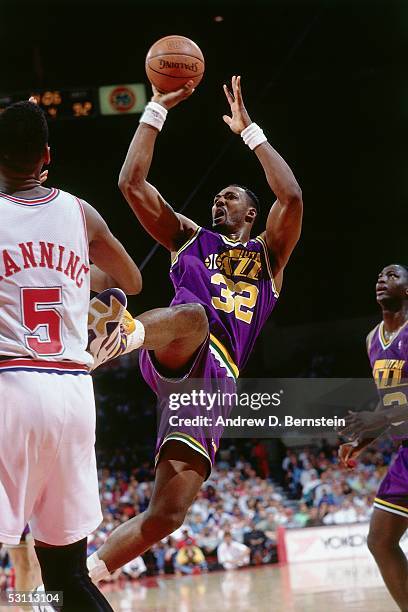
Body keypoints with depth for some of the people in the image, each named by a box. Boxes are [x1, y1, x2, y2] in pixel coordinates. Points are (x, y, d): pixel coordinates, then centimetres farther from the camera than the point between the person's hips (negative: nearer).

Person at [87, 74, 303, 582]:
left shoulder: (268, 255, 22)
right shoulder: (188, 237, 24)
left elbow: (291, 196, 2)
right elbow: (131, 182, 13)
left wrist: (249, 131, 6)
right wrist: (157, 109, 12)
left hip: (213, 382, 1)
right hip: (170, 362, -1)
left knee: (167, 514, -10)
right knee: (192, 315, -39)